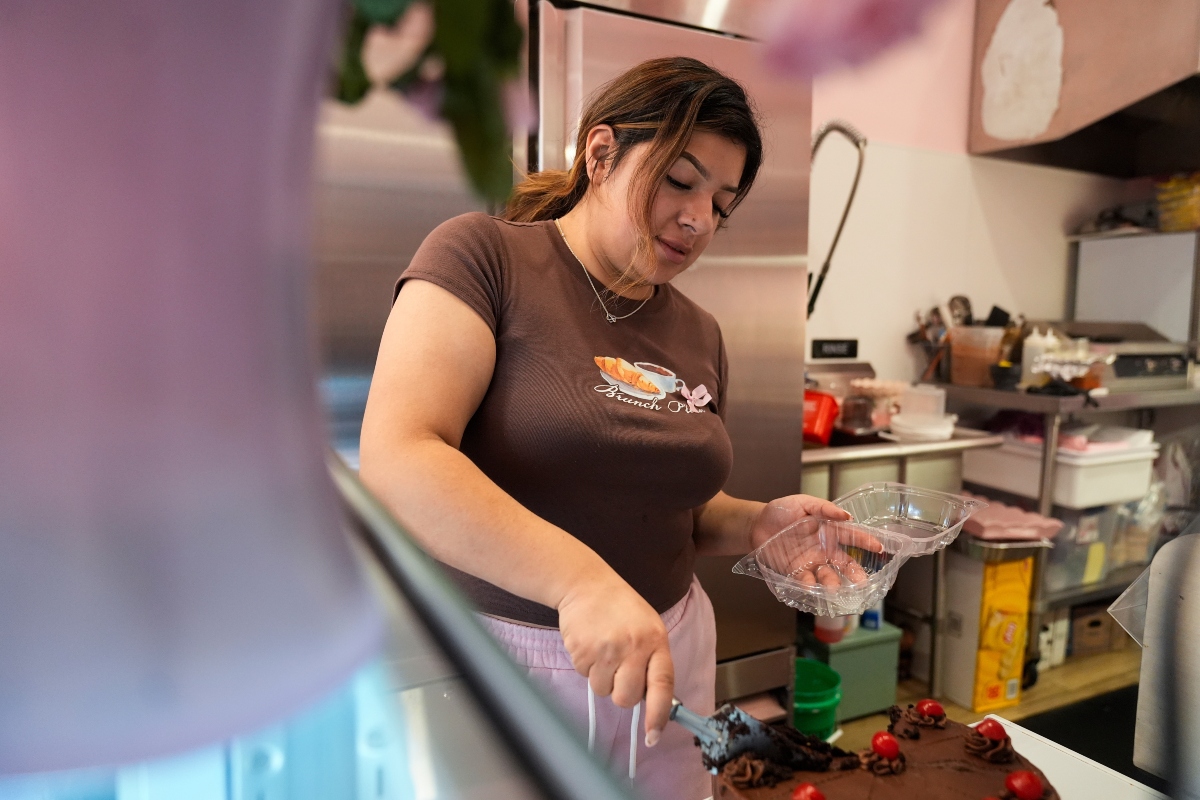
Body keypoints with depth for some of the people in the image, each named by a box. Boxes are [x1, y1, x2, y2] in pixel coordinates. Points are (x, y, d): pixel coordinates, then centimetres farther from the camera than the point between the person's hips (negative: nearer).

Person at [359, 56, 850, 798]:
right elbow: (395, 461, -23)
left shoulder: (700, 335, 6)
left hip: (659, 657, 5)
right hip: (494, 650, -4)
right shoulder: (483, 254, -11)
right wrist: (577, 578, -33)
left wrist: (756, 524, -4)